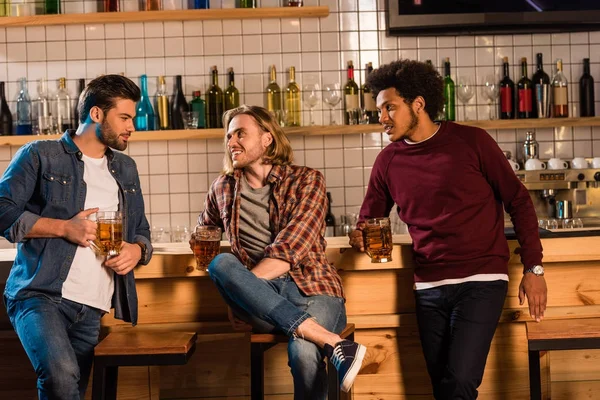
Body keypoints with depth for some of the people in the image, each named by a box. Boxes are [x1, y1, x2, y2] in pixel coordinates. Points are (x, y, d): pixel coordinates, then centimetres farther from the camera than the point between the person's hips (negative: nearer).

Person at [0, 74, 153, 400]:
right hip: (41, 295, -5)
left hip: (96, 310, 6)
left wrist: (137, 250, 1)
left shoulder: (126, 169, 20)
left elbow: (141, 231, 25)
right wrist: (63, 227, -12)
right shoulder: (40, 156, 3)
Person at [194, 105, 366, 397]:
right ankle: (332, 342, -37)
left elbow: (287, 254, -8)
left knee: (303, 352, -38)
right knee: (221, 263, -30)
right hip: (263, 299, 4)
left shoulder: (306, 181, 4)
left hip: (310, 289, -4)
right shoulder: (224, 188, 17)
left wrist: (240, 288, -16)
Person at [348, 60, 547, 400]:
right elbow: (368, 221, 15)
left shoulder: (472, 141, -4)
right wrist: (361, 236, -9)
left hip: (481, 281, -4)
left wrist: (534, 268, -3)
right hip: (430, 288, 4)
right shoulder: (389, 160, 6)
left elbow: (518, 201, 1)